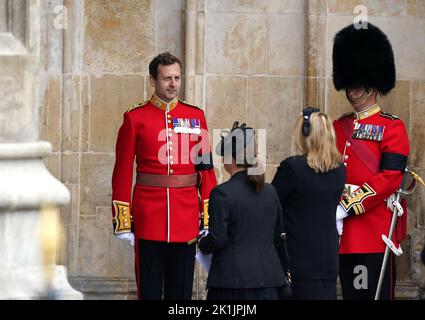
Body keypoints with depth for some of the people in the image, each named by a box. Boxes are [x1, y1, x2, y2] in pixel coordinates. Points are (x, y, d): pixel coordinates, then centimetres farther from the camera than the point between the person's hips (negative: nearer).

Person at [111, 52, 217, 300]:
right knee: (149, 290, 2)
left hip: (186, 220, 2)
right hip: (149, 219, -2)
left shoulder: (196, 117, 6)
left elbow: (207, 169, 7)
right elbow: (123, 173, 0)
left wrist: (209, 218, 2)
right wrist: (123, 222, -5)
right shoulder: (135, 118, 0)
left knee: (181, 291, 6)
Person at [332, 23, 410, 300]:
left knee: (378, 295, -5)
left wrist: (348, 207, -17)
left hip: (377, 233, -6)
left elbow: (390, 178, -13)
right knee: (352, 294, 8)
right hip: (344, 234, 6)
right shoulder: (338, 128, 16)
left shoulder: (392, 128, -3)